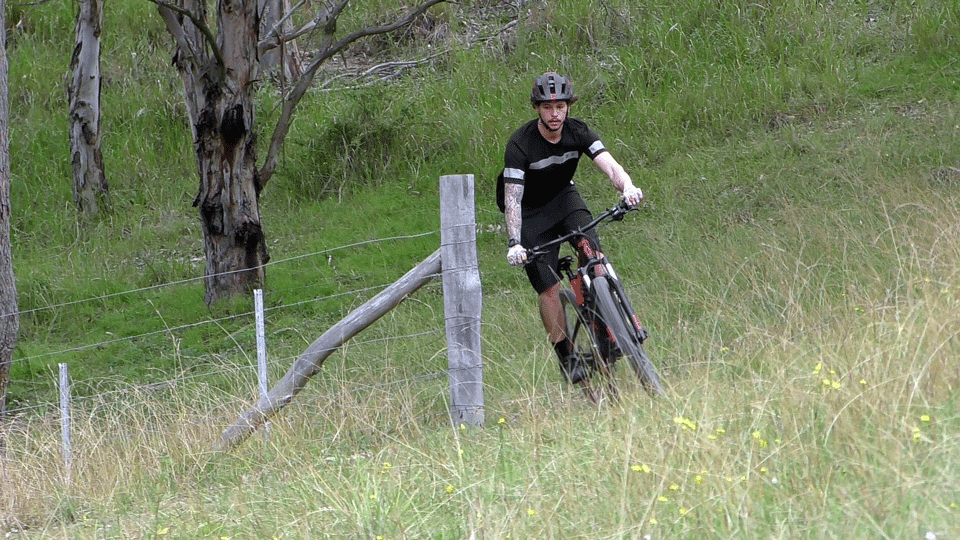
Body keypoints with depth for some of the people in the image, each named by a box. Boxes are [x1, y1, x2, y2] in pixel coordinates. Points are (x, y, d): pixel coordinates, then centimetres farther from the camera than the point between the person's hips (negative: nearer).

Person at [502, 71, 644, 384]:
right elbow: (512, 197, -30)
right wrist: (514, 243, -44)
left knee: (590, 248, -26)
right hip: (531, 212, -3)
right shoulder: (520, 144, -26)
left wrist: (628, 188, -50)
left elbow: (610, 166, -27)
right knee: (548, 288, -11)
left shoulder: (578, 133, -16)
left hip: (564, 198, 3)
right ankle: (566, 356, 1)